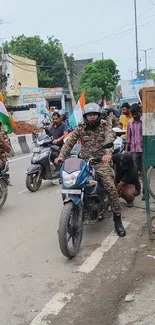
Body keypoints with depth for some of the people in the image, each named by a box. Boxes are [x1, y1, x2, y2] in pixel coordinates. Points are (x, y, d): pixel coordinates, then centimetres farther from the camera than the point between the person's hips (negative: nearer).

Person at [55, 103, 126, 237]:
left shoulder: (104, 127, 4)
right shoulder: (80, 129, 9)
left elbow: (109, 140, -13)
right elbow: (69, 143, 1)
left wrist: (108, 153, -35)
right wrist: (61, 156, -17)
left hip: (100, 161, -2)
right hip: (84, 161, 2)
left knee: (111, 188, -17)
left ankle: (117, 220, -6)